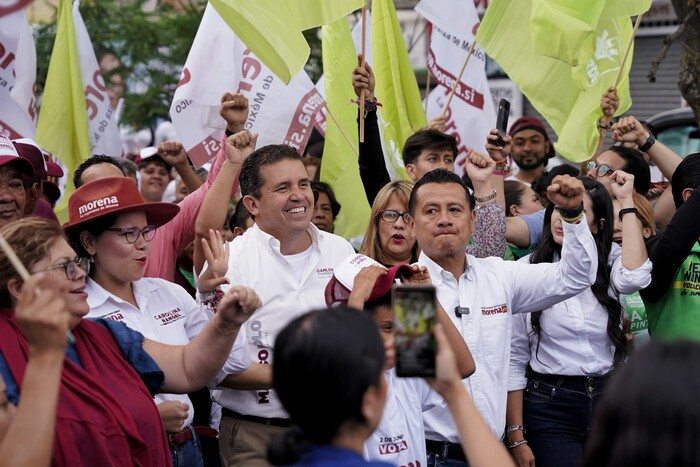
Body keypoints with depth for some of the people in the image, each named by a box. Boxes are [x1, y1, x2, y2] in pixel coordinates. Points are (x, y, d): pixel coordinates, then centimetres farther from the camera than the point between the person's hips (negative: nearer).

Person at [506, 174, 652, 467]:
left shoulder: (611, 262, 2)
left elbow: (635, 277, -23)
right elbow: (513, 360, -3)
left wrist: (626, 201, -15)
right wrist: (516, 438, -6)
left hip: (609, 401, 2)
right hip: (550, 406, -2)